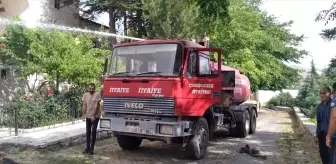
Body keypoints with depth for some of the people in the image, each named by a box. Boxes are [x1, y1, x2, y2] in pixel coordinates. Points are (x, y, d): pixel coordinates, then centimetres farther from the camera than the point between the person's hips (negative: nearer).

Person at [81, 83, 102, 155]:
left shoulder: (97, 94, -10)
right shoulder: (85, 95, 4)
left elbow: (97, 105, -15)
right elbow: (84, 106, 5)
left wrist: (94, 115, -20)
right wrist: (83, 115, -3)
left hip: (95, 116, -4)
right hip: (88, 116, 5)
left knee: (93, 131, -4)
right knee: (88, 132, 9)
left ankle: (92, 148, 5)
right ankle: (87, 147, 18)